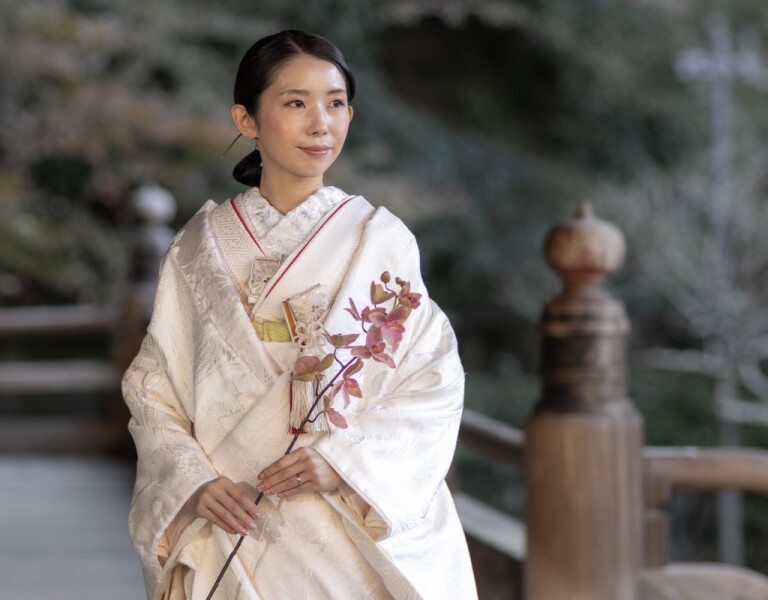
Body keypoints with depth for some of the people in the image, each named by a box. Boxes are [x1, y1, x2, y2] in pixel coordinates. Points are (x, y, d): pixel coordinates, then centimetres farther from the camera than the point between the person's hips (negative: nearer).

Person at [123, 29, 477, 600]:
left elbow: (435, 386, -4)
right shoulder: (201, 246, 2)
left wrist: (345, 460, -17)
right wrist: (192, 482, -12)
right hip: (233, 527, 1)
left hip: (361, 535, -1)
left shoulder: (381, 237, -2)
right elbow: (153, 389, 3)